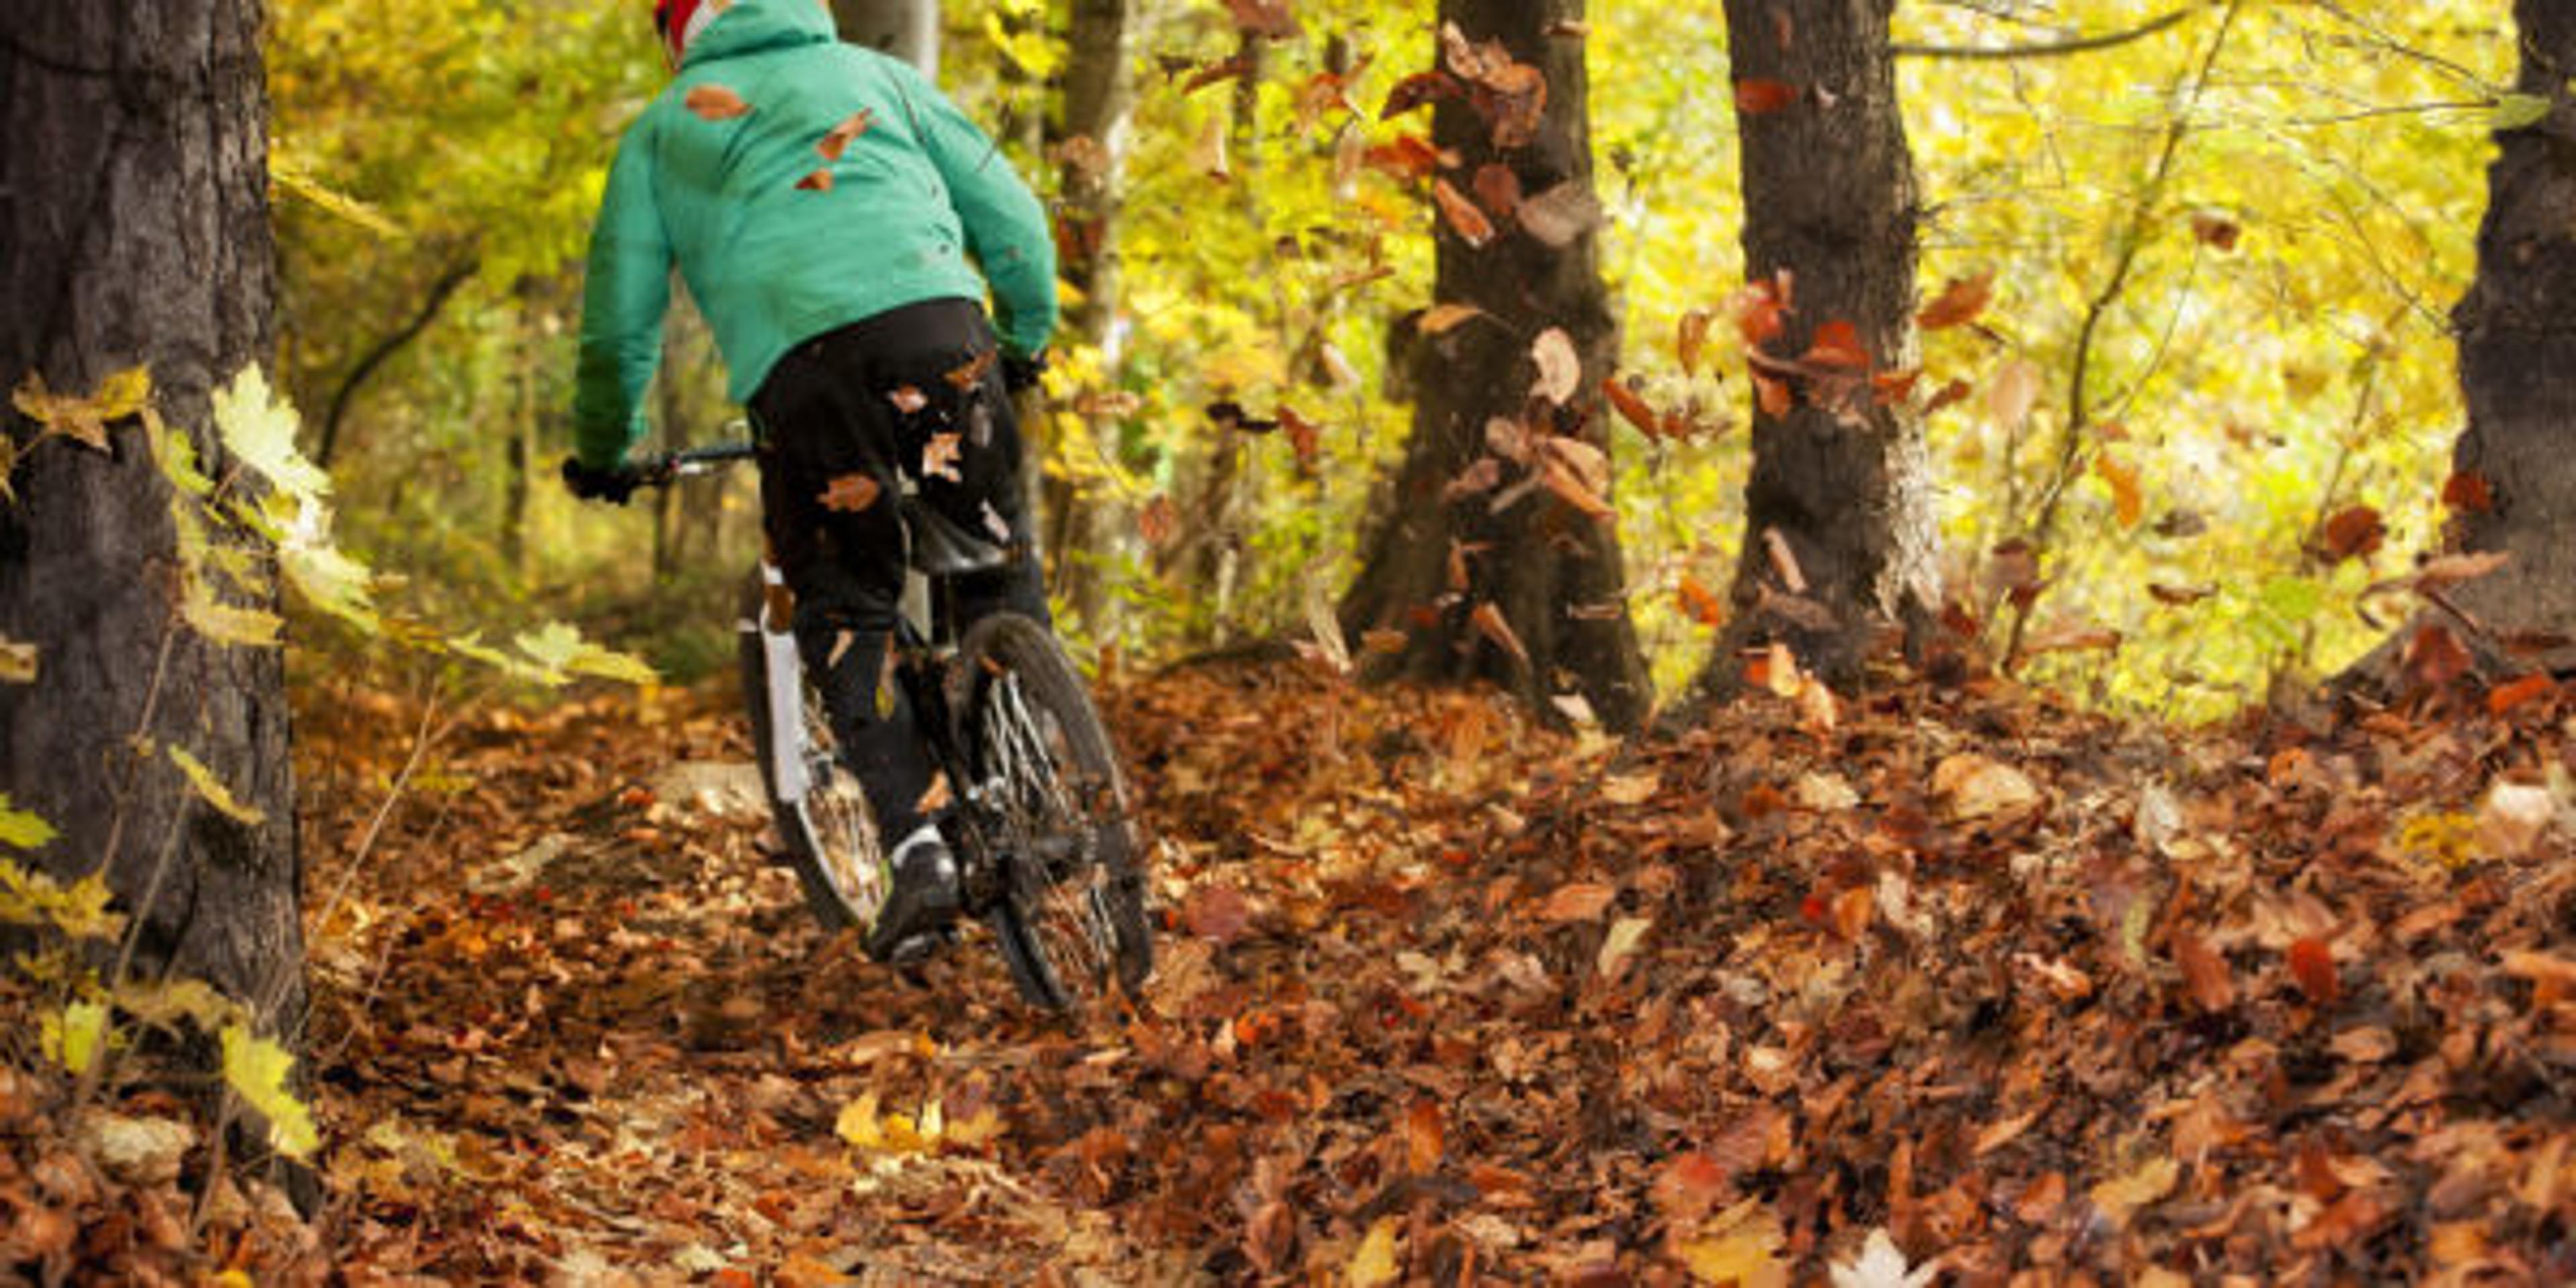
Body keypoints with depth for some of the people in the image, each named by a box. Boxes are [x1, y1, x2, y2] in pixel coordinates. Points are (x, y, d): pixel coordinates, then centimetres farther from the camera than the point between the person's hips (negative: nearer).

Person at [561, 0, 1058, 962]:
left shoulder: (662, 127, 27)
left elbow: (619, 319, 27)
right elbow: (1010, 214, 26)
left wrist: (602, 454, 41)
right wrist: (1029, 338, 41)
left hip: (794, 359, -1)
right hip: (933, 321, 1)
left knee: (846, 614, 9)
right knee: (998, 566, 18)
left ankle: (916, 848, -4)